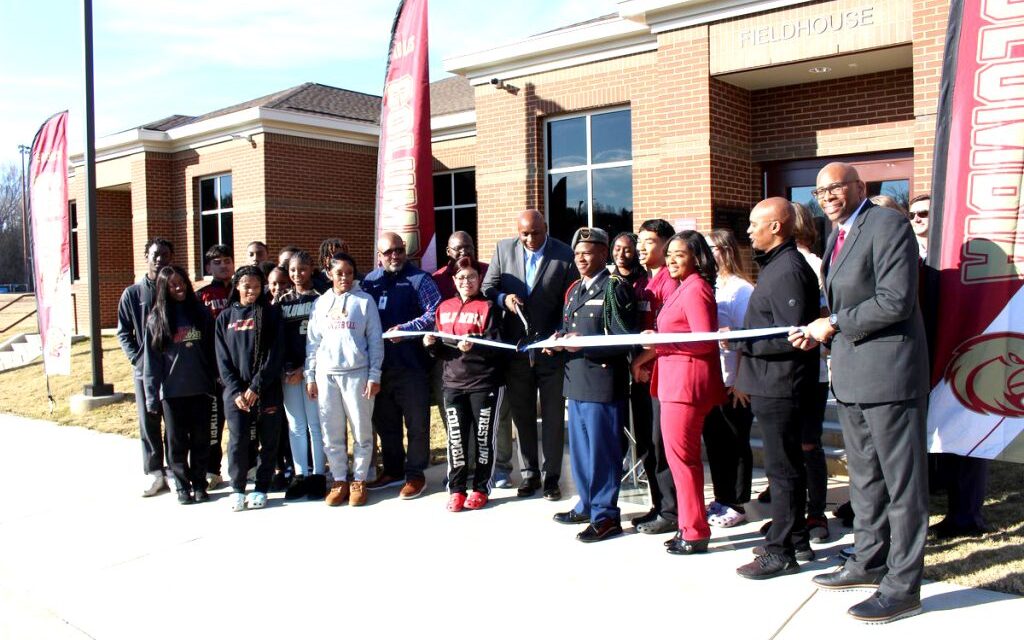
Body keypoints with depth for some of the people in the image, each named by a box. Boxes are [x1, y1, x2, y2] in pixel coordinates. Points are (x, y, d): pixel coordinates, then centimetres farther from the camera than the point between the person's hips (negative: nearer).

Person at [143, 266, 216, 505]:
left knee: (201, 440, 7)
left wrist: (215, 383, 1)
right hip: (171, 391, -1)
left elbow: (212, 351, 7)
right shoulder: (156, 319, 2)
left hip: (200, 389, 1)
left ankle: (199, 484, 19)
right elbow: (152, 360, 1)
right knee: (177, 442, 6)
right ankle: (183, 486, 17)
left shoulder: (201, 313, 7)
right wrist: (152, 396, -4)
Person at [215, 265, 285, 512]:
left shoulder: (271, 314, 3)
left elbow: (275, 354, -5)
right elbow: (223, 359, 5)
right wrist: (236, 391, -7)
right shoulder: (225, 318, 10)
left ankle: (261, 489, 16)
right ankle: (237, 489, 11)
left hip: (267, 390, -1)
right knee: (238, 441, -3)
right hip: (235, 392, 1)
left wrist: (256, 387, -12)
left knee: (268, 441, 3)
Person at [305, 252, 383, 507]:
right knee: (331, 432, 6)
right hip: (326, 374, 3)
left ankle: (359, 481, 15)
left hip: (357, 373, -3)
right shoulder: (321, 302, 11)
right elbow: (312, 341, 12)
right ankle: (339, 481, 17)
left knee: (362, 431, 3)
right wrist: (310, 376, 7)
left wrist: (374, 376, -5)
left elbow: (375, 340, 0)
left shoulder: (364, 300, 2)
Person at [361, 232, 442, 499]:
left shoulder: (418, 279, -5)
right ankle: (392, 469, 30)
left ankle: (415, 474, 15)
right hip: (378, 365, 5)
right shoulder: (370, 281, 10)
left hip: (411, 365, -5)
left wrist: (406, 328, -22)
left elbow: (435, 312, -15)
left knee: (416, 422, 3)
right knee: (384, 421, 16)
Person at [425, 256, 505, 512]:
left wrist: (473, 347, -28)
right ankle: (456, 489, 13)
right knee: (456, 437, 3)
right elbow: (441, 351, 16)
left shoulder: (488, 307, -2)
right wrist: (432, 344, -5)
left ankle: (481, 488, 17)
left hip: (484, 382, -3)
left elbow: (495, 346, -11)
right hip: (454, 382, 4)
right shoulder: (444, 308, 12)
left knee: (483, 436, 5)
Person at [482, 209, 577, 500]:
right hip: (516, 347, 3)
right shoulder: (504, 249, 1)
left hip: (551, 348, -2)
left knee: (553, 416, 7)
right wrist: (503, 298, -16)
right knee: (522, 415, 12)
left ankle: (552, 476, 18)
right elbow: (487, 289, 5)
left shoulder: (564, 254, -7)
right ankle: (529, 474, 24)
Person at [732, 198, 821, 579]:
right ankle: (795, 540, 29)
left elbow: (791, 336, -23)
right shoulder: (777, 266, 16)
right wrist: (743, 341, 12)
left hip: (780, 387, -11)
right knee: (785, 465, 18)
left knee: (782, 469, -2)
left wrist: (742, 341, -19)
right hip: (771, 384, 11)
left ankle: (781, 551, 7)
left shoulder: (788, 271, -18)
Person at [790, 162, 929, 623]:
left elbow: (895, 301, -21)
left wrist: (834, 325, -14)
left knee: (901, 482, 0)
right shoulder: (836, 238, 16)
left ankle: (902, 586, 9)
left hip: (889, 374, -10)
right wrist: (819, 335, 5)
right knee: (864, 478, 19)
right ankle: (870, 562, 33)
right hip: (851, 375, 10)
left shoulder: (888, 225, -12)